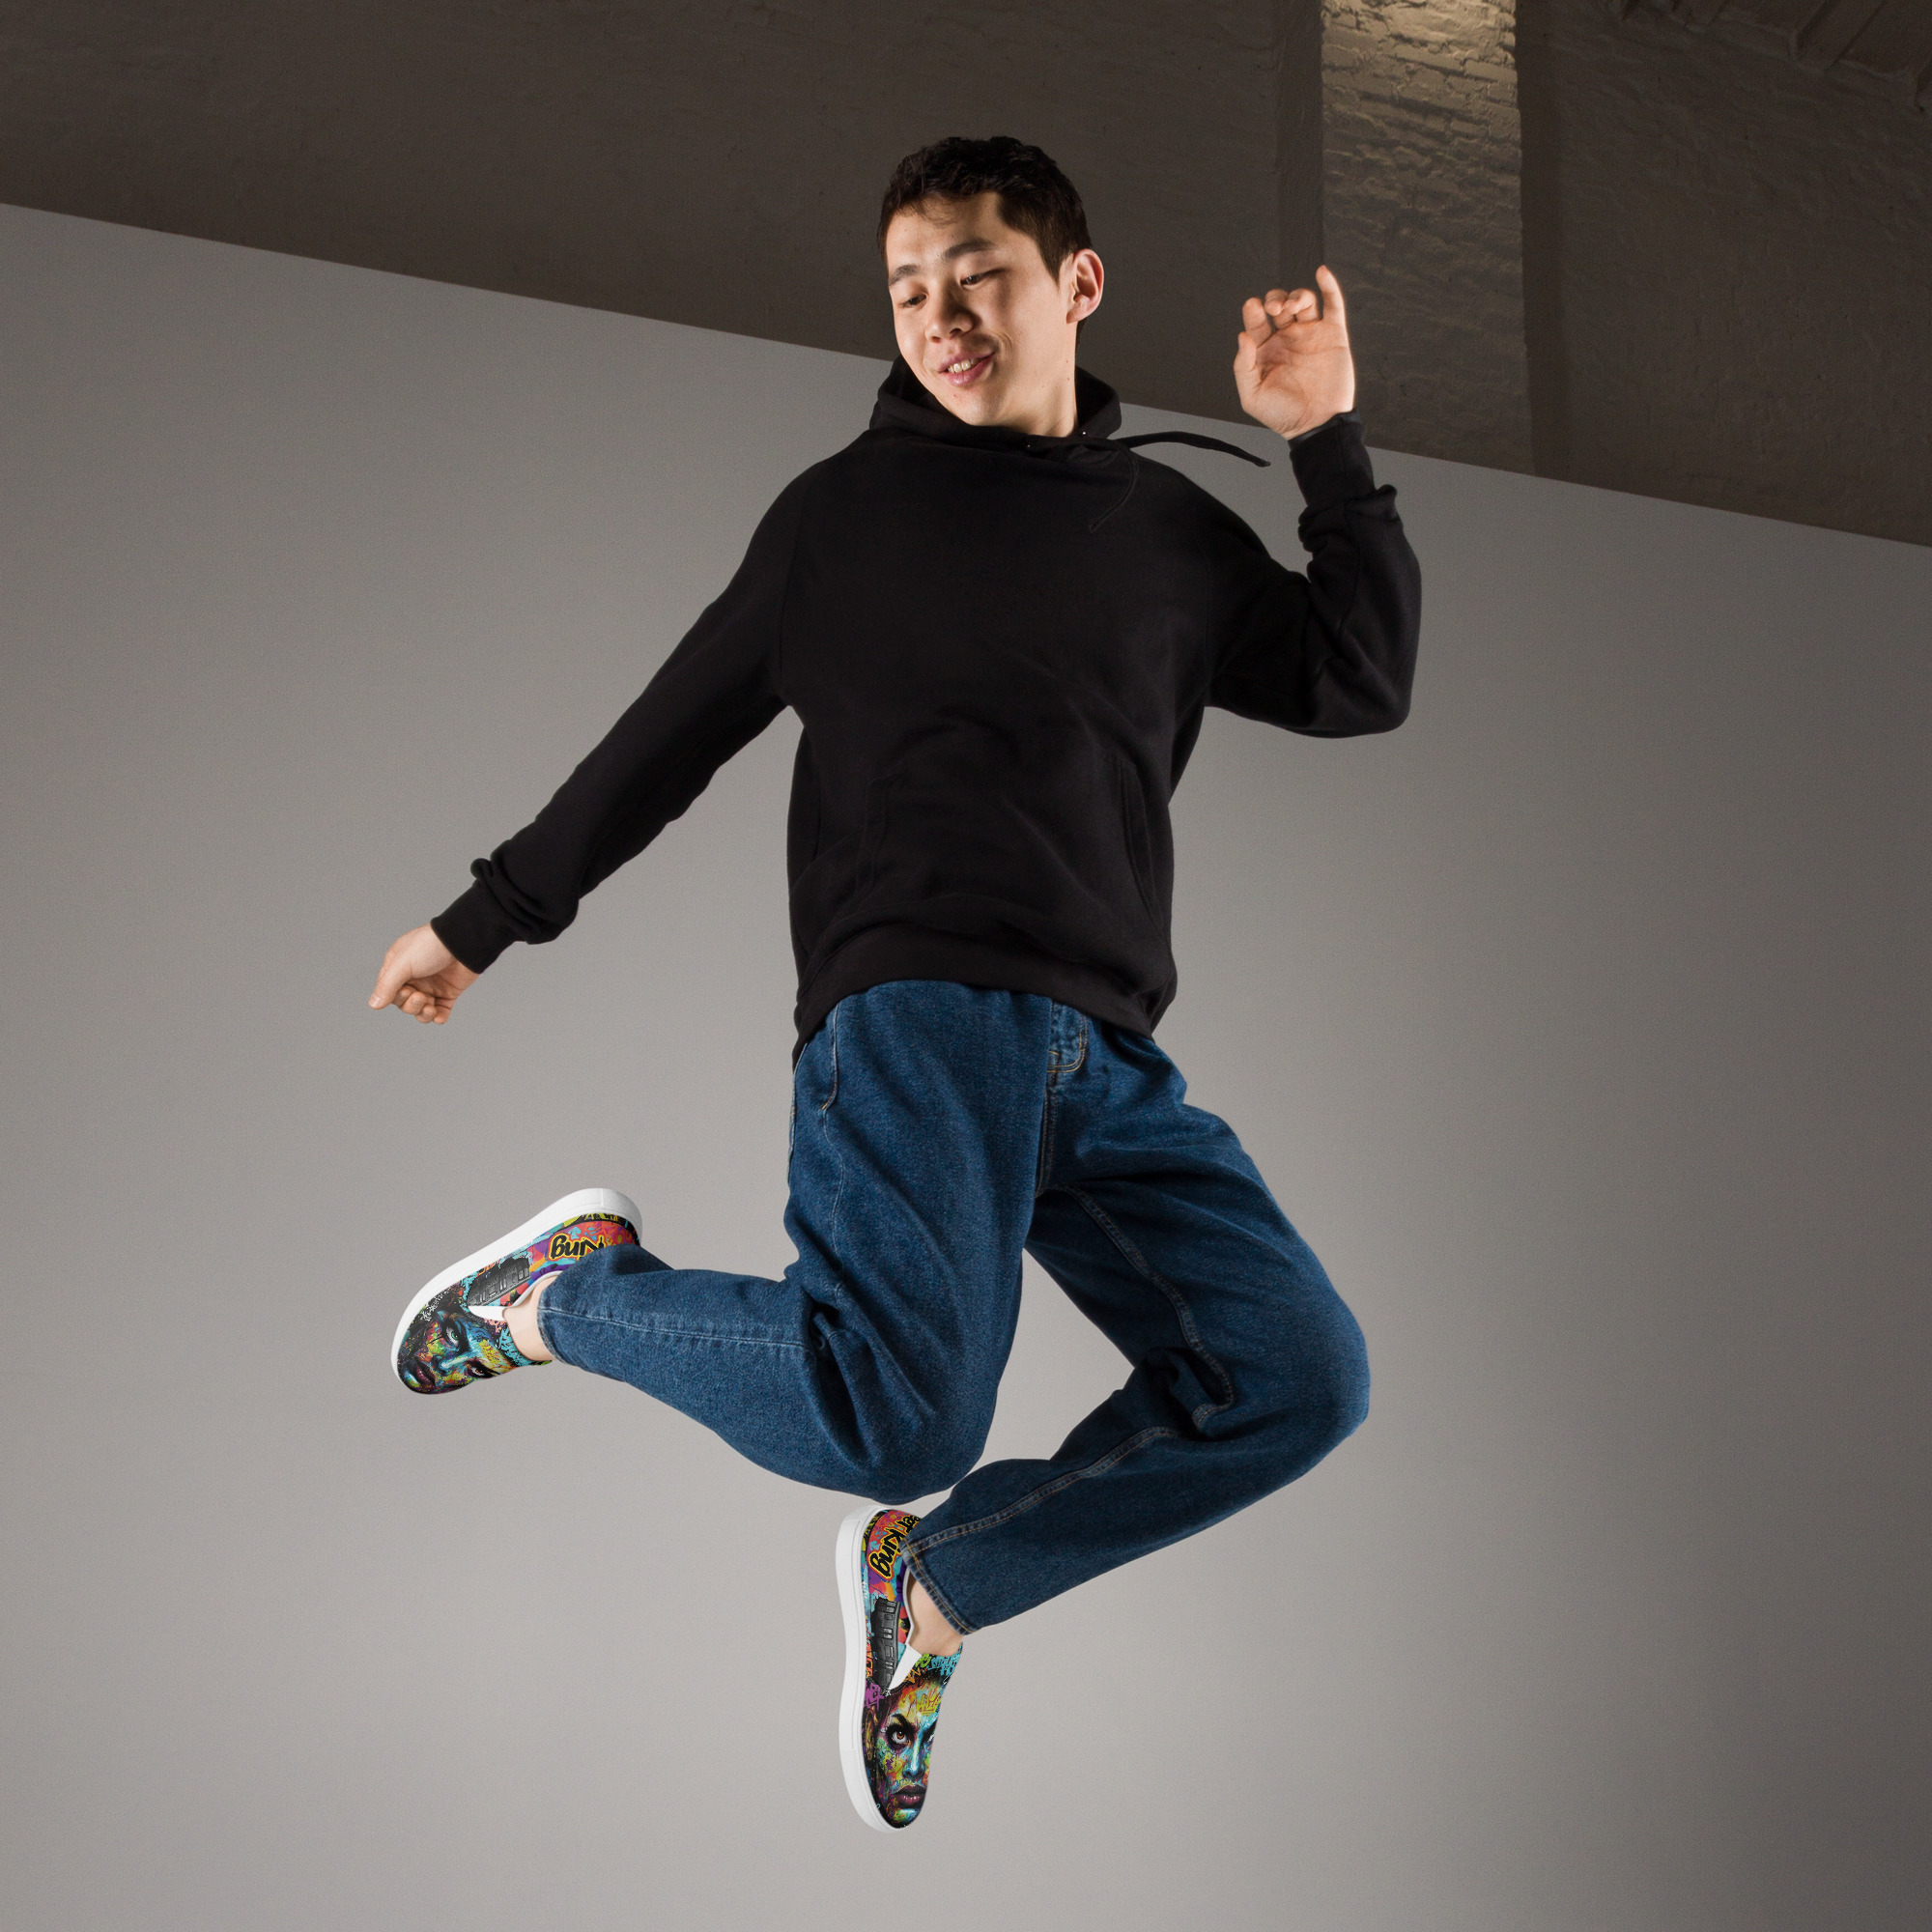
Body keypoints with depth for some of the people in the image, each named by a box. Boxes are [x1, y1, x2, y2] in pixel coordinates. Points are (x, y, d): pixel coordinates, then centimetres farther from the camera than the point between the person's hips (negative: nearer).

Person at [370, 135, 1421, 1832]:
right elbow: (673, 735, 17)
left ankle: (937, 1579, 6)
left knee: (1301, 1382, -9)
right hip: (913, 1012, -4)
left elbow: (1363, 686, 19)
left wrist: (1330, 447, 11)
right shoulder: (843, 512, 13)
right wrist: (485, 918, 20)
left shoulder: (1170, 529, 21)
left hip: (1107, 1059, 5)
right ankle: (571, 1291, 1)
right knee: (892, 1416, -27)